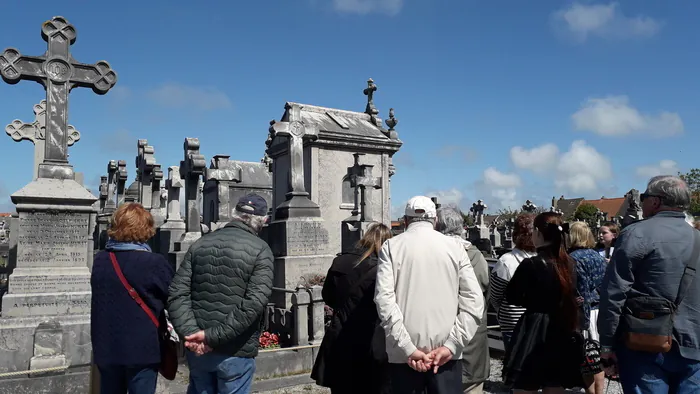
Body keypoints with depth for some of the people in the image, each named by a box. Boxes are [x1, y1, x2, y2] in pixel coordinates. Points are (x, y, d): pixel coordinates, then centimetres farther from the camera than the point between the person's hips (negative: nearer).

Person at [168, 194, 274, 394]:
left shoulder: (200, 244, 6)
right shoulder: (260, 249, -8)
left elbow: (177, 294, -2)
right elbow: (254, 303, -20)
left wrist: (191, 333, -11)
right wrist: (213, 336, -18)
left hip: (197, 350, 4)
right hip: (235, 353, -4)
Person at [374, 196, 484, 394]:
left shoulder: (391, 246, 0)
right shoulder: (454, 247, 4)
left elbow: (384, 299, -11)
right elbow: (474, 300, -4)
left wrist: (408, 348, -12)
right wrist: (451, 345, -7)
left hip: (403, 353, 0)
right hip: (446, 352, 1)